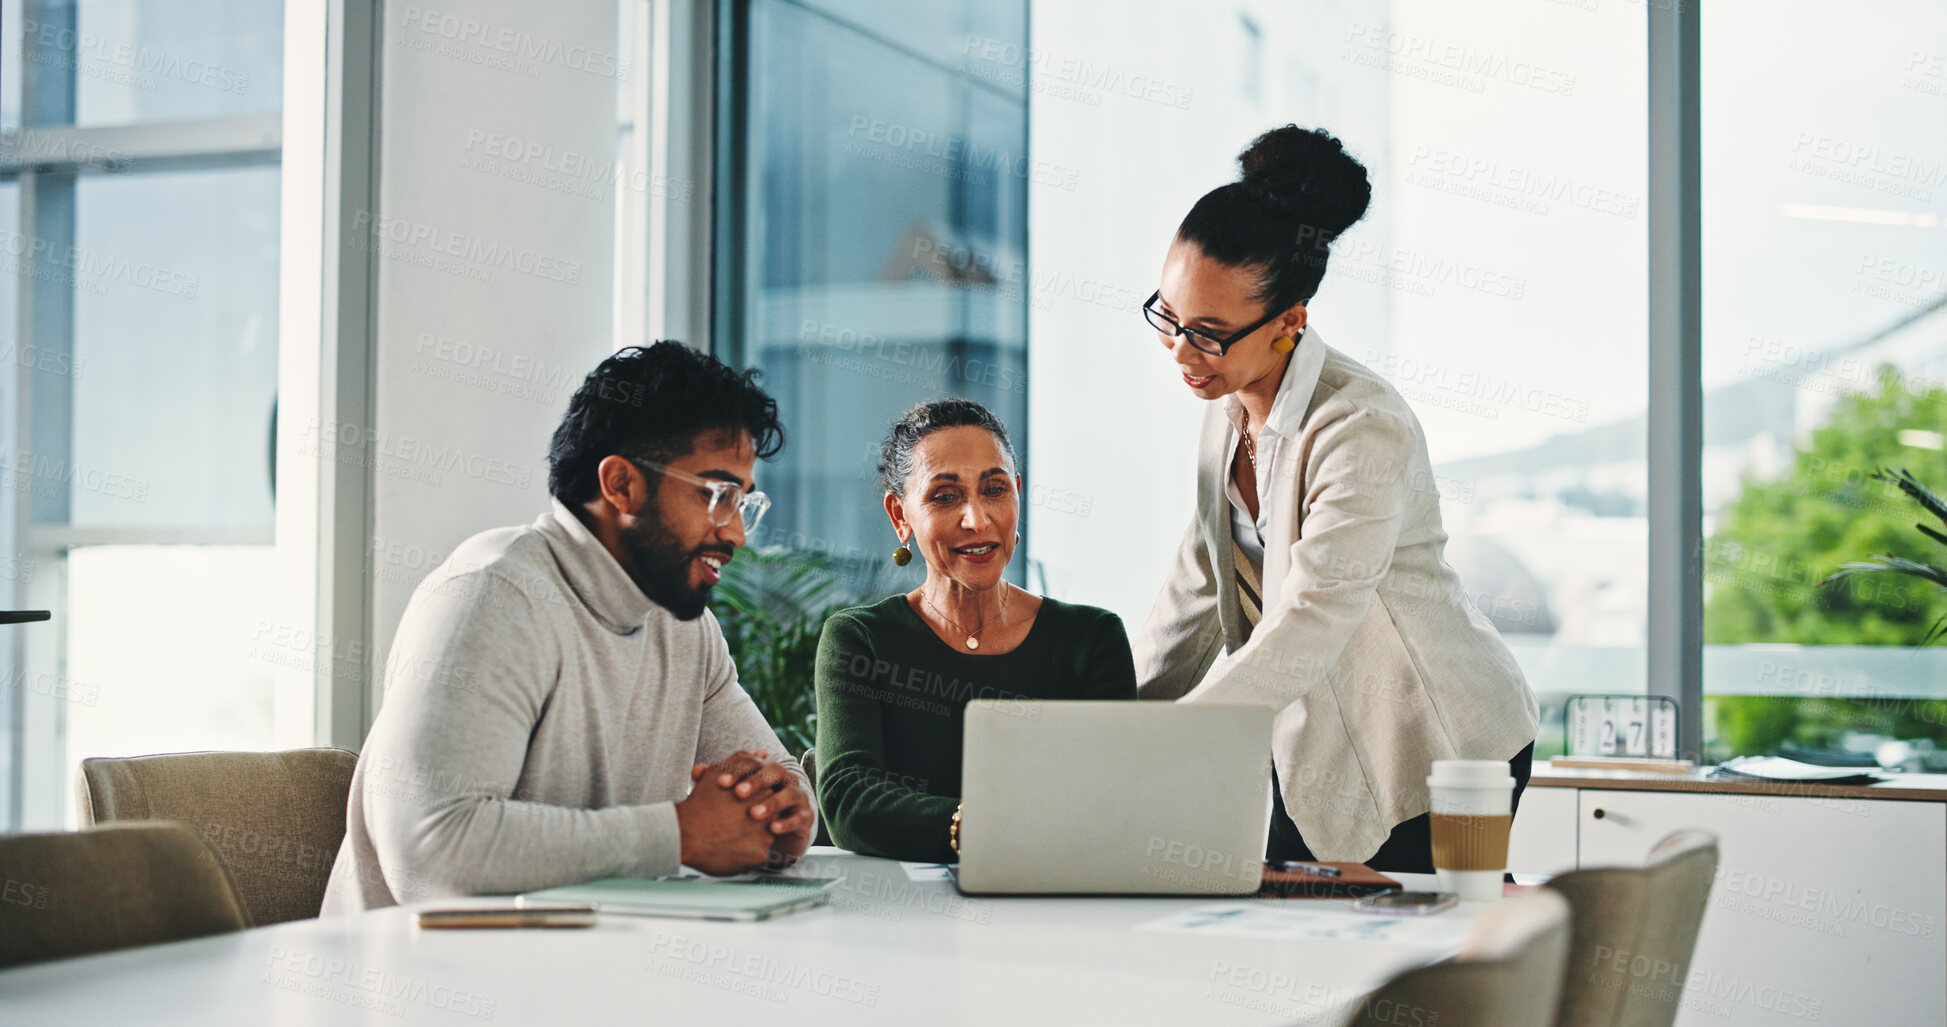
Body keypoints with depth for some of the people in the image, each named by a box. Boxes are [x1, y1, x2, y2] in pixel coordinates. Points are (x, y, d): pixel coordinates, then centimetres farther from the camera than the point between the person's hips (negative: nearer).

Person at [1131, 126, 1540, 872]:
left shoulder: (1366, 432, -25)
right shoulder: (1231, 407, 0)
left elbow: (1305, 634, -30)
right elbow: (1199, 588, 10)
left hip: (1432, 754, -7)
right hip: (1314, 745, 7)